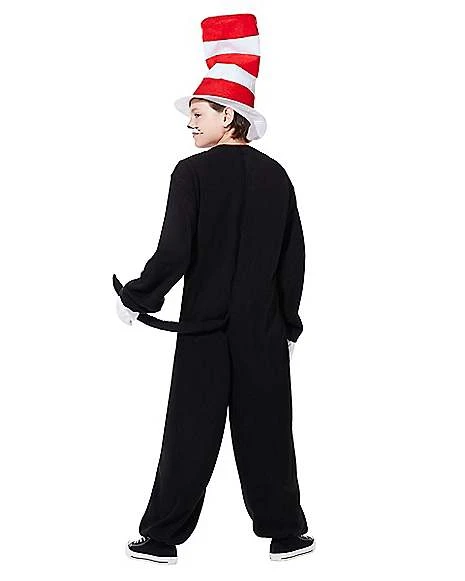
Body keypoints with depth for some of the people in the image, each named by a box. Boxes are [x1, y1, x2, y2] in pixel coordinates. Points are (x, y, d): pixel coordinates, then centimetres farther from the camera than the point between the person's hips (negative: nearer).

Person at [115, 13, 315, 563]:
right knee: (266, 430, 11)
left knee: (190, 434, 4)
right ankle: (284, 533, 17)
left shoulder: (193, 172, -9)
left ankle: (162, 537, 11)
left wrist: (136, 299, -1)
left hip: (205, 327, -3)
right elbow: (294, 256, 7)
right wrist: (288, 320, 17)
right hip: (264, 331, 3)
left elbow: (175, 252, -15)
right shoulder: (276, 175, 4)